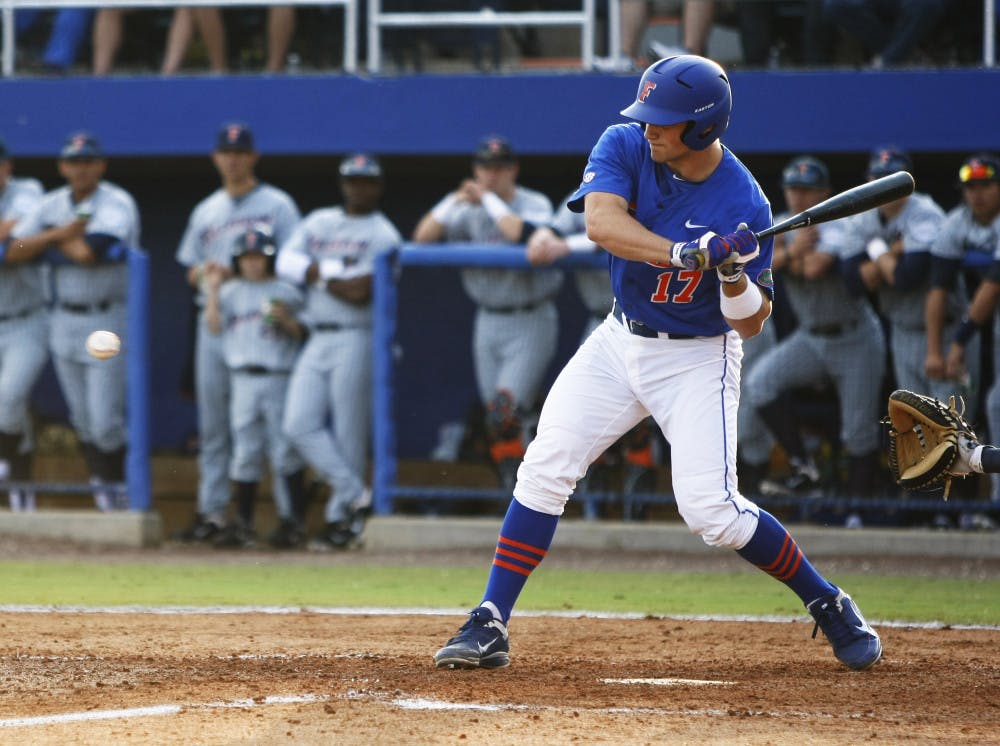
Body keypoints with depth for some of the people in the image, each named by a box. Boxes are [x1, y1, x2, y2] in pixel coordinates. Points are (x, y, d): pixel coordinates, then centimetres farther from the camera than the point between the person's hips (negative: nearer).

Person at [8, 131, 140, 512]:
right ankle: (102, 485, 26)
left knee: (105, 422, -8)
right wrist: (59, 234, -17)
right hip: (65, 320, 6)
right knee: (82, 419, 11)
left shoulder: (117, 204, -13)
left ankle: (116, 488, 12)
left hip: (108, 320, -6)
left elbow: (88, 252, -28)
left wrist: (51, 241, -9)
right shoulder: (51, 205, 5)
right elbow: (13, 252, -5)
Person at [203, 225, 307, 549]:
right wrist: (213, 289, -2)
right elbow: (215, 326, 3)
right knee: (245, 452, 4)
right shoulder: (231, 292, 12)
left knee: (284, 453, -3)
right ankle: (243, 524, 9)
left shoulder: (285, 293, 4)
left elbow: (301, 334, 5)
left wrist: (286, 319, -14)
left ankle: (293, 521, 4)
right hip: (243, 380, 3)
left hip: (279, 379, -3)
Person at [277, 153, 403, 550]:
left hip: (356, 339, -6)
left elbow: (362, 292, -14)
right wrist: (335, 271, -10)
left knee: (348, 434, -5)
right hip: (317, 340, 6)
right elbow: (286, 261, 2)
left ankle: (341, 520, 0)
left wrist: (316, 274, -3)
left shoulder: (383, 235, -2)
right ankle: (355, 496, -3)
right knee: (300, 424, -6)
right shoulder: (319, 222, 16)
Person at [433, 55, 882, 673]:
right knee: (546, 468, -7)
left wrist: (735, 275, -35)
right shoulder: (625, 147, -12)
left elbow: (751, 326, -15)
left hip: (697, 357, -4)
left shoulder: (745, 205, -20)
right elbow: (601, 221, -32)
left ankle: (829, 605, 5)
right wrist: (684, 254, -44)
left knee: (711, 509, -14)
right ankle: (490, 628, -2)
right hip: (620, 343, 4)